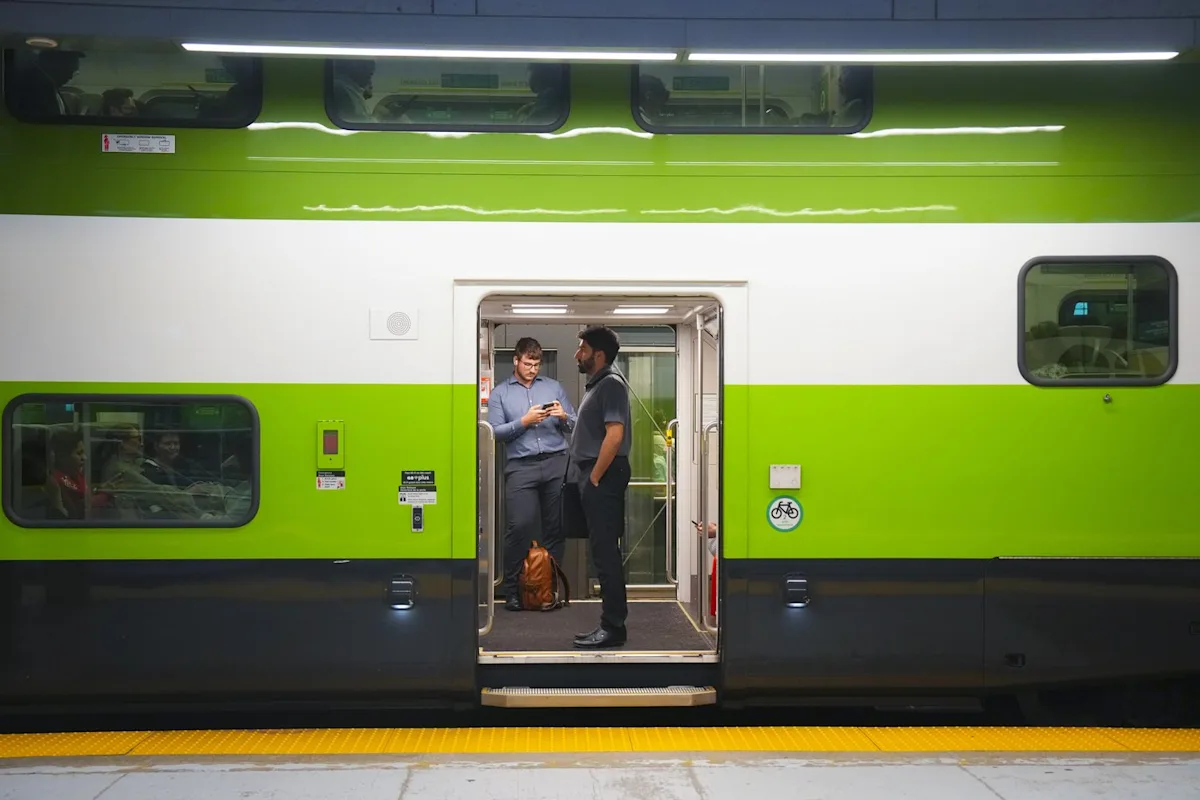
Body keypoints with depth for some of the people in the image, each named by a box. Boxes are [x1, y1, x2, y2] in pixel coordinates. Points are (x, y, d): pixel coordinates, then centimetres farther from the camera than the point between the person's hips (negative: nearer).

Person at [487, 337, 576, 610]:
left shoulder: (554, 386, 17)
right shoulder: (500, 393, 12)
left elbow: (573, 425, 15)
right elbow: (495, 432, 1)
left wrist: (563, 417, -6)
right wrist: (524, 421, -9)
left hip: (557, 463, 2)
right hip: (521, 467, -2)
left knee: (556, 527, 0)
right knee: (520, 526, -12)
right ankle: (512, 588, -1)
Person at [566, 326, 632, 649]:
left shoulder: (611, 383, -12)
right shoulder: (595, 385, 18)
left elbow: (615, 435, -22)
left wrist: (594, 478, -17)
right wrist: (586, 479, 16)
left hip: (602, 479, -10)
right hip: (592, 478, 10)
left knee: (606, 553, -7)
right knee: (602, 552, 11)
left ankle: (613, 627, -4)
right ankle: (610, 621, 17)